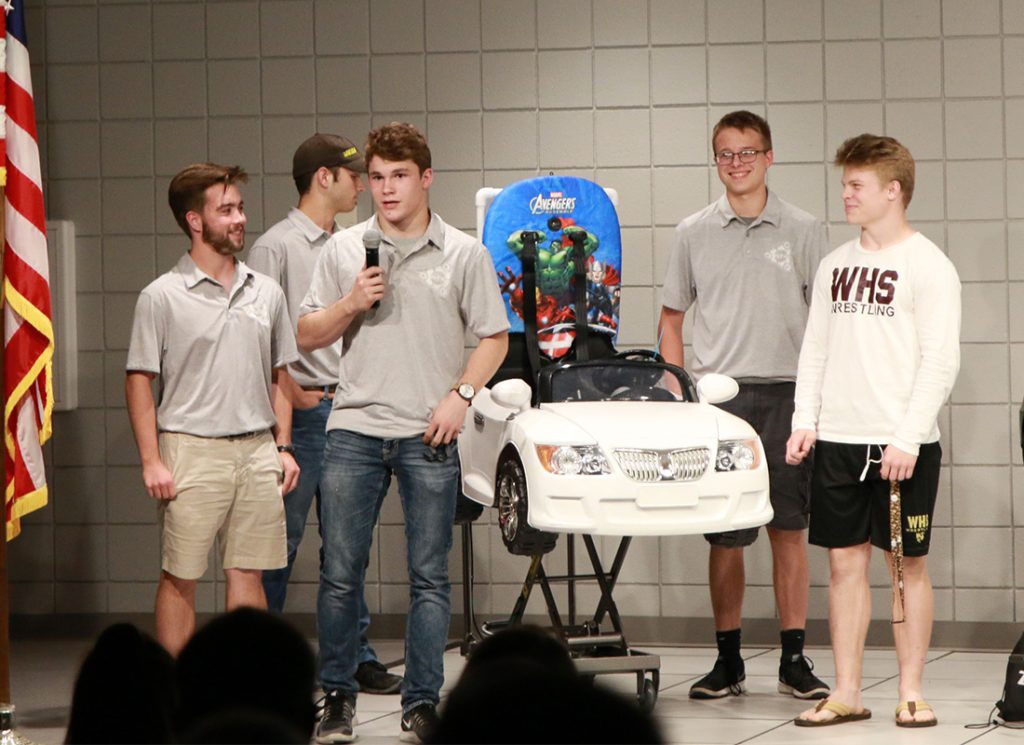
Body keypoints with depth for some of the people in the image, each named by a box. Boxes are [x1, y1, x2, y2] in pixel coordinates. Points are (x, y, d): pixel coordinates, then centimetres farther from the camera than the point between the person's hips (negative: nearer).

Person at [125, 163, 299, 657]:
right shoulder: (163, 297, -4)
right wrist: (151, 460, -11)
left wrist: (283, 447, 9)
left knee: (248, 573, 7)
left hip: (257, 450, 4)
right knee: (179, 578, 0)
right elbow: (139, 381, -4)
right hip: (191, 450, -4)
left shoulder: (265, 293, 11)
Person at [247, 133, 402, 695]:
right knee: (282, 539, -4)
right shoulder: (276, 246, -7)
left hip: (347, 410, 7)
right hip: (300, 412, -7)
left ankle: (354, 654, 15)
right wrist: (296, 396, -16)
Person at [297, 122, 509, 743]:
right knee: (341, 571, 1)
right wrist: (350, 305, -8)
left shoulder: (464, 254, 4)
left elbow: (494, 337, 6)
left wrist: (460, 395, -7)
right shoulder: (344, 250, 8)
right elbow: (308, 337, 10)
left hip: (430, 435, -1)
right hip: (354, 429, 1)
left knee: (429, 575, 1)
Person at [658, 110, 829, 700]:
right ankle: (728, 660, 10)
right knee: (724, 536, 2)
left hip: (787, 394, -1)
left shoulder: (803, 231, 6)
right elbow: (672, 318, 14)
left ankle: (794, 658, 5)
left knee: (790, 530, -1)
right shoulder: (694, 233, 9)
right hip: (718, 396, 1)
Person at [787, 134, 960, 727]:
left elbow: (941, 361, -11)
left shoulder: (927, 266, -6)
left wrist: (908, 438, -17)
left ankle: (912, 692, 7)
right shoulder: (836, 264, 12)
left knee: (909, 564, 1)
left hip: (904, 443, -5)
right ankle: (847, 694, 10)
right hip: (838, 440, 5)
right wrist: (806, 421, 5)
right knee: (846, 561, 6)